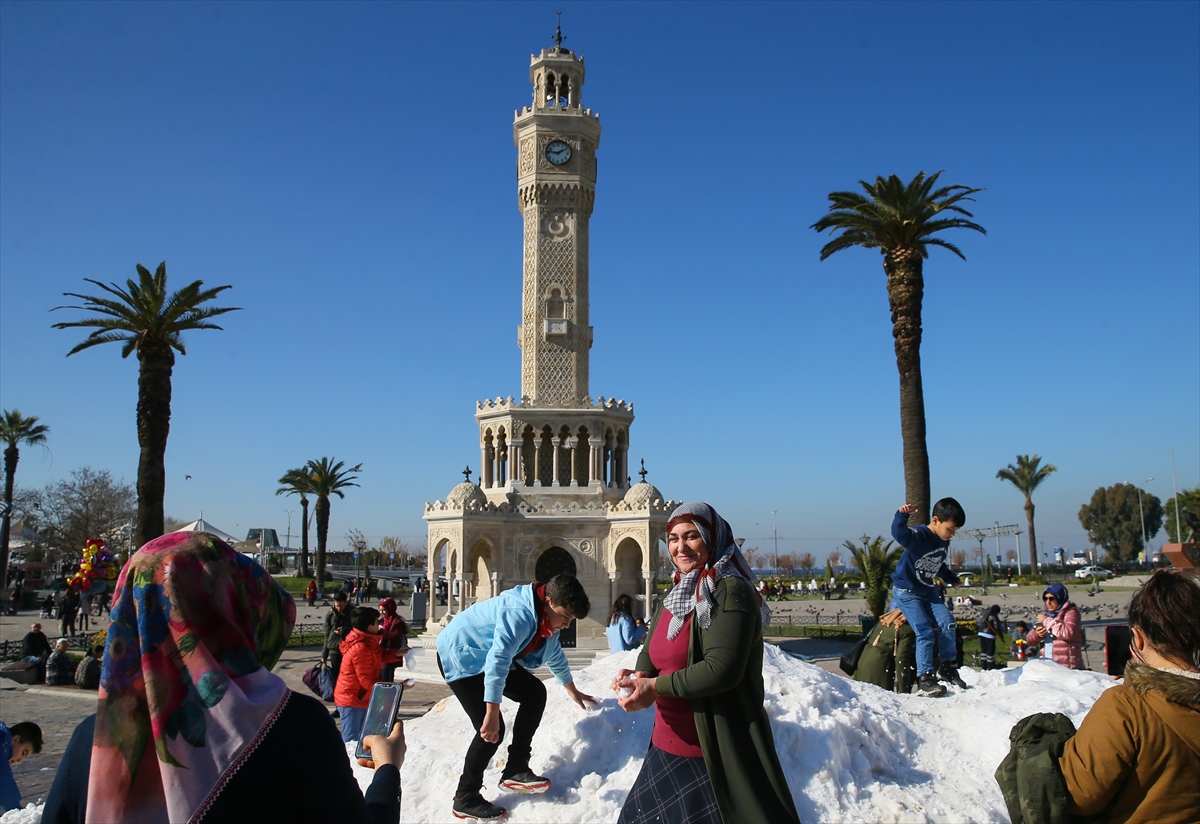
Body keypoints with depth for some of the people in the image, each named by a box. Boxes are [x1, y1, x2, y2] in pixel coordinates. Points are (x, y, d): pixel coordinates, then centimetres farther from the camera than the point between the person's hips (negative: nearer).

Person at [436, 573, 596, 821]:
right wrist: (492, 713, -41)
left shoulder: (547, 618, -1)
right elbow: (497, 660, -40)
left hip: (488, 655, 10)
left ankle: (515, 770, 7)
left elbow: (555, 656, 17)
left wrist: (573, 691, 29)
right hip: (459, 657, -10)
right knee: (492, 731, -16)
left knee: (535, 692, 2)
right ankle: (465, 799, 0)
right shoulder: (520, 615, -33)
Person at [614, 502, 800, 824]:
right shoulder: (678, 593, 12)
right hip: (667, 746, 9)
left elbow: (721, 670, -25)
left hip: (714, 754, -8)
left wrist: (655, 687, -20)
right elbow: (652, 650, 13)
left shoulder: (730, 591, -16)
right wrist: (639, 674, -10)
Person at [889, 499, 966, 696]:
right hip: (906, 592, -7)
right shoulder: (919, 536, -24)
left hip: (928, 592, 7)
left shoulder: (944, 542, 2)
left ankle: (947, 667, 12)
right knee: (925, 632, -16)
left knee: (948, 623, -6)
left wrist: (952, 579, 27)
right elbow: (899, 533, -47)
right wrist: (902, 515, -66)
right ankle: (924, 679, -11)